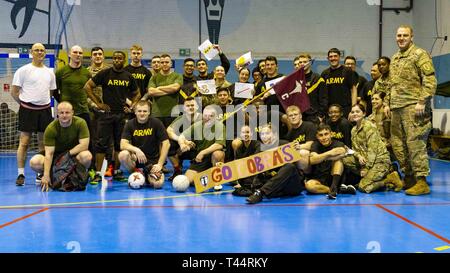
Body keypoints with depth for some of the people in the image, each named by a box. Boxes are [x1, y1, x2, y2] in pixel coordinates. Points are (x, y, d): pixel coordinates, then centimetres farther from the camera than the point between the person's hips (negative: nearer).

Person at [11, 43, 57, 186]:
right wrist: (25, 103, -1)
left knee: (43, 143, 8)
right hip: (27, 110, -4)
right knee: (24, 143, -4)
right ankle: (21, 174, 1)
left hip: (45, 109, 5)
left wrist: (42, 102, 11)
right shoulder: (23, 70, -3)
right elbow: (14, 92, -3)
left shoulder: (50, 72, 11)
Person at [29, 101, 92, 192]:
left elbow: (84, 145, -21)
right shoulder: (51, 128, -20)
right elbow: (49, 153, -24)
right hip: (56, 155, 1)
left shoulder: (80, 123, -17)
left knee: (86, 156, -35)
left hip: (74, 154, 0)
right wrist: (46, 176, -34)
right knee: (34, 162, -27)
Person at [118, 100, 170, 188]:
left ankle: (147, 175, 12)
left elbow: (166, 144, -7)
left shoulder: (156, 123, -6)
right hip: (136, 158, 1)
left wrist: (160, 164, -13)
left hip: (153, 160, -1)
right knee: (123, 155, -33)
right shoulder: (130, 124, -3)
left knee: (158, 184, -26)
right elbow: (123, 145, -13)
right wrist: (136, 150, -31)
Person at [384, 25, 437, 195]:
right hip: (396, 108, 8)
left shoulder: (420, 54, -3)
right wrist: (387, 103, 20)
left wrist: (422, 101, -18)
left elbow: (430, 80, -11)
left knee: (415, 143, -11)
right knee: (397, 143, 9)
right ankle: (408, 176, 21)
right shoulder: (394, 59, 21)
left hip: (412, 106, -8)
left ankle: (421, 182, -7)